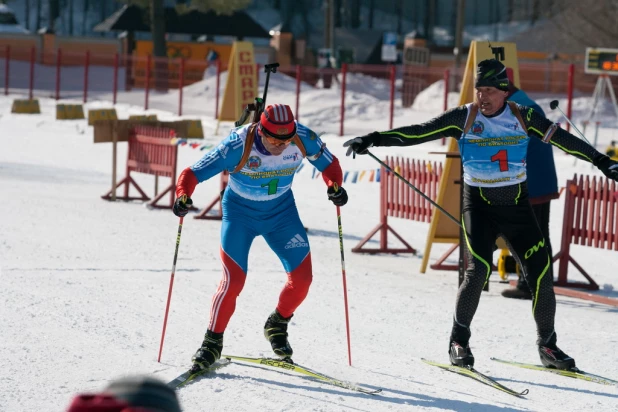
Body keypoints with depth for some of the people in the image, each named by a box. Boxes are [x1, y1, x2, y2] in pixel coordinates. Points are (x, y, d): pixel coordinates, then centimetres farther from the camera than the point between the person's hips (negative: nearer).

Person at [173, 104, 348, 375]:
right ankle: (212, 343, 4)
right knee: (233, 281, -14)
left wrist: (335, 186, -25)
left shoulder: (304, 139, -23)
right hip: (240, 213, -3)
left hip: (282, 212, 3)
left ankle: (277, 326, 24)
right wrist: (183, 196, -47)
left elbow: (328, 164, -4)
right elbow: (193, 173, -27)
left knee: (302, 278, -4)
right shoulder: (238, 145, -31)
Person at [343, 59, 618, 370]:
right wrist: (374, 139, -16)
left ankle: (548, 345, 13)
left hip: (517, 205, 2)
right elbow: (418, 133, -9)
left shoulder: (523, 117, -2)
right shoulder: (464, 118, -7)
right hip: (479, 205, -2)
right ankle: (459, 341, -2)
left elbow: (562, 139, 3)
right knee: (479, 269, -20)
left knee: (540, 272, -4)